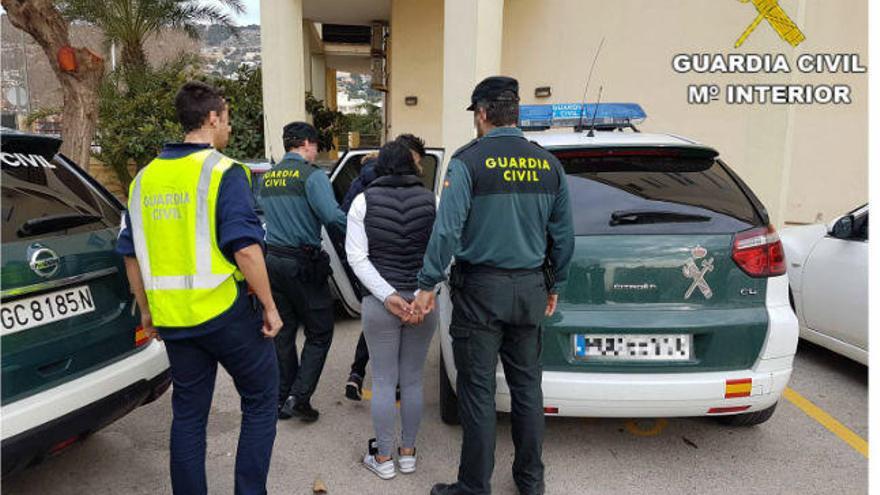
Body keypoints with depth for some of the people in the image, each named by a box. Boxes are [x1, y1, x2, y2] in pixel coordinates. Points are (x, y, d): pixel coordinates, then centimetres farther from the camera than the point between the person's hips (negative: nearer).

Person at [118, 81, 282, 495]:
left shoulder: (145, 178, 9)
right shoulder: (223, 173, -12)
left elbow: (131, 253, 13)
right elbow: (245, 247, -20)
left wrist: (146, 309, 22)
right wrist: (269, 307, -11)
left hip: (172, 318, 6)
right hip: (226, 312, -6)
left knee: (188, 413, 17)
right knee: (260, 400, 12)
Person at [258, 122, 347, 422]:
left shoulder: (268, 177, 12)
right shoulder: (311, 175, -11)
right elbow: (333, 216, -23)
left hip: (274, 260, 7)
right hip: (303, 263, -7)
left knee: (283, 332, 15)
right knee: (319, 333, 5)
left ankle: (282, 399, 24)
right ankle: (299, 397, 1)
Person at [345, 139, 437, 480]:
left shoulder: (364, 201, -2)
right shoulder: (431, 200, -1)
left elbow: (357, 256, -8)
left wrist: (387, 295, -11)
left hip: (379, 303, -1)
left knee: (383, 382, 10)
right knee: (412, 381, 14)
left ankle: (383, 459, 22)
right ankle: (408, 453, 28)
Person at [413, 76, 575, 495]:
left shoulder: (468, 161, -10)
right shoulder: (549, 165, 5)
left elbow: (448, 229, -17)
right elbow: (563, 236, 9)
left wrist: (427, 285, -8)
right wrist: (553, 286, 19)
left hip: (480, 291, -5)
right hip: (530, 290, 5)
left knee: (478, 392, 5)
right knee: (527, 387, 16)